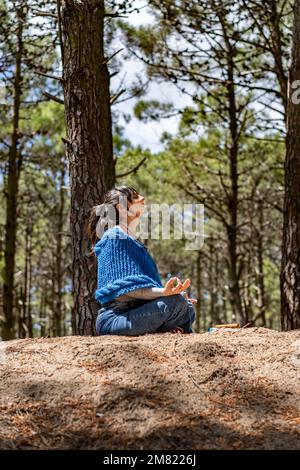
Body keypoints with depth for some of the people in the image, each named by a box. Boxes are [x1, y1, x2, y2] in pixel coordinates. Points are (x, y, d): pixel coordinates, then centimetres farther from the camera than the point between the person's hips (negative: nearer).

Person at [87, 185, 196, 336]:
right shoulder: (115, 237, -8)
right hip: (113, 318, -10)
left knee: (187, 309, 13)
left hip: (134, 313, 10)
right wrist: (162, 292, -30)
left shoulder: (134, 241, 21)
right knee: (176, 302, -25)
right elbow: (125, 287, -19)